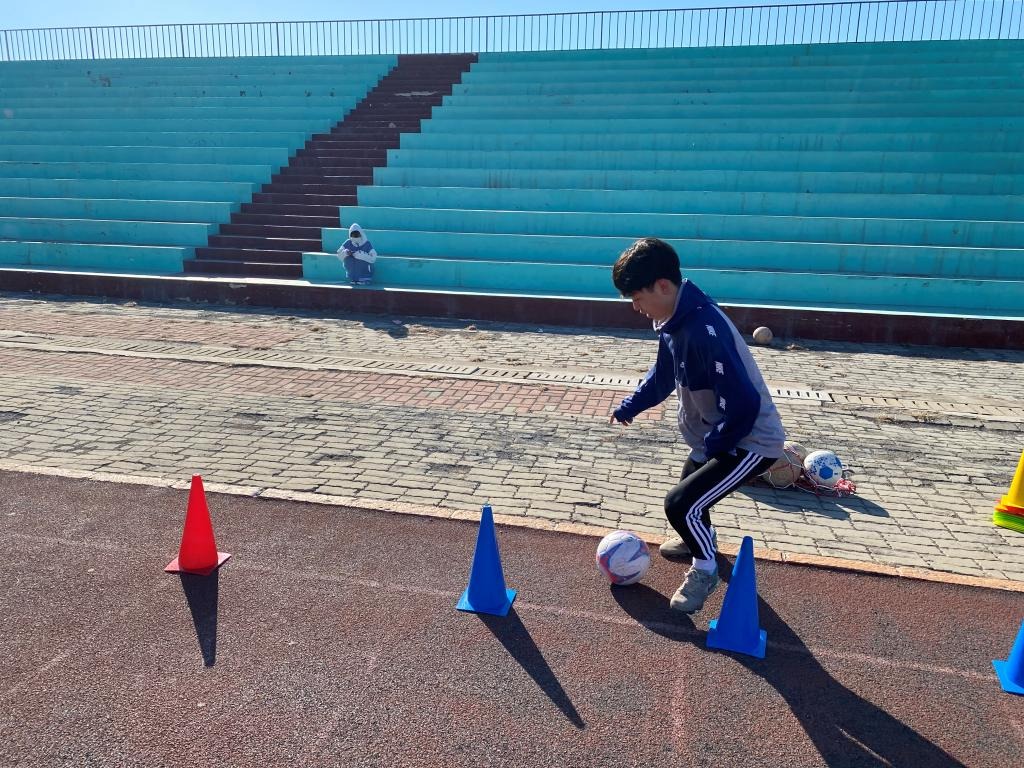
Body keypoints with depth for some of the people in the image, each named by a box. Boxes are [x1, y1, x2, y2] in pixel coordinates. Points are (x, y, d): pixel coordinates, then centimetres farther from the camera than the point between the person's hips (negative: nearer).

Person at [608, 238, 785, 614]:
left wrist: (713, 445, -19)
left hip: (750, 442, -10)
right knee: (691, 484, 28)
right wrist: (629, 407, 16)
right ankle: (701, 538, 59)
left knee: (680, 504, -14)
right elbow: (664, 374, 17)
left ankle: (704, 569, 14)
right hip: (716, 438, 10)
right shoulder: (675, 320, -3)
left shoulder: (705, 331, -34)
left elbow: (743, 405, -33)